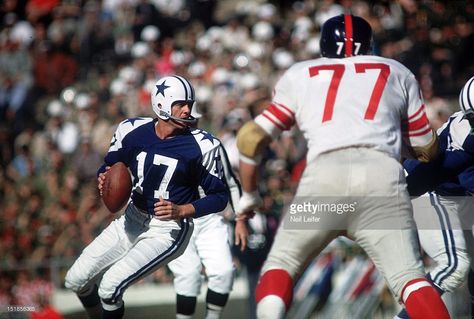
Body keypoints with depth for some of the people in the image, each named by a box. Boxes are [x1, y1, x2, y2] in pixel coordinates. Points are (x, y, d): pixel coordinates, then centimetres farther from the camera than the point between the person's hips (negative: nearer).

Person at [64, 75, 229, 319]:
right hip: (132, 220, 5)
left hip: (167, 230, -5)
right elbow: (109, 167, 11)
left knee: (110, 286, -20)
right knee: (76, 280, 3)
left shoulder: (200, 146, -14)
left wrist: (181, 211, -20)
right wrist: (104, 180, -13)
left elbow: (220, 197, -7)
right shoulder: (132, 131, -6)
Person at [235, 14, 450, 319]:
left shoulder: (299, 76, 25)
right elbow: (427, 150, 32)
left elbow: (251, 138, 24)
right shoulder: (398, 74, 27)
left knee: (281, 264, 15)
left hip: (325, 174, 0)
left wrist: (249, 196, 38)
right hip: (384, 174, 0)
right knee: (409, 277, -2)